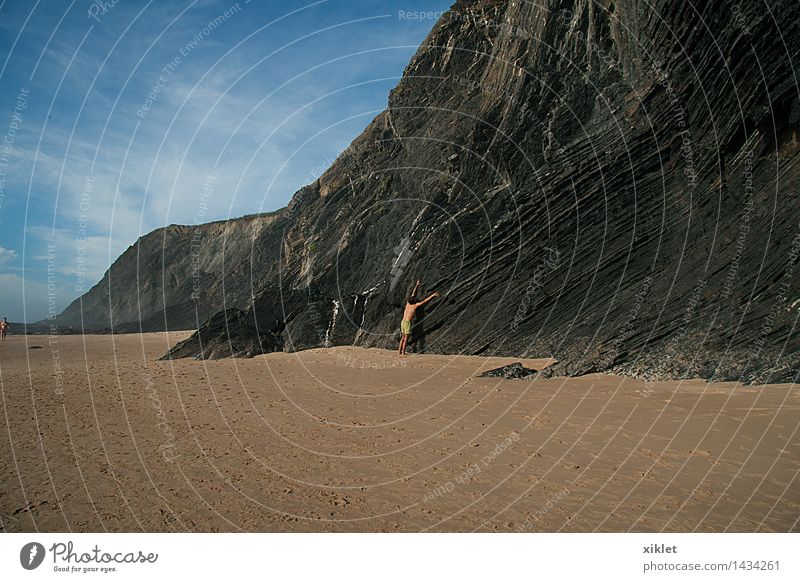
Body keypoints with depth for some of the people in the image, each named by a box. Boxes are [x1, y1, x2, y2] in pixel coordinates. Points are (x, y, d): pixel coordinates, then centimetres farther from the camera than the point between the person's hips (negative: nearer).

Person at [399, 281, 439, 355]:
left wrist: (416, 285, 30)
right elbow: (425, 301, -6)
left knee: (403, 337, 14)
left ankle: (399, 351, 15)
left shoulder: (408, 303, 9)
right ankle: (403, 352, -3)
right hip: (407, 322, -7)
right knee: (406, 338, -3)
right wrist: (432, 295, -2)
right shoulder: (415, 305, -8)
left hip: (402, 321, 7)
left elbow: (413, 294, 21)